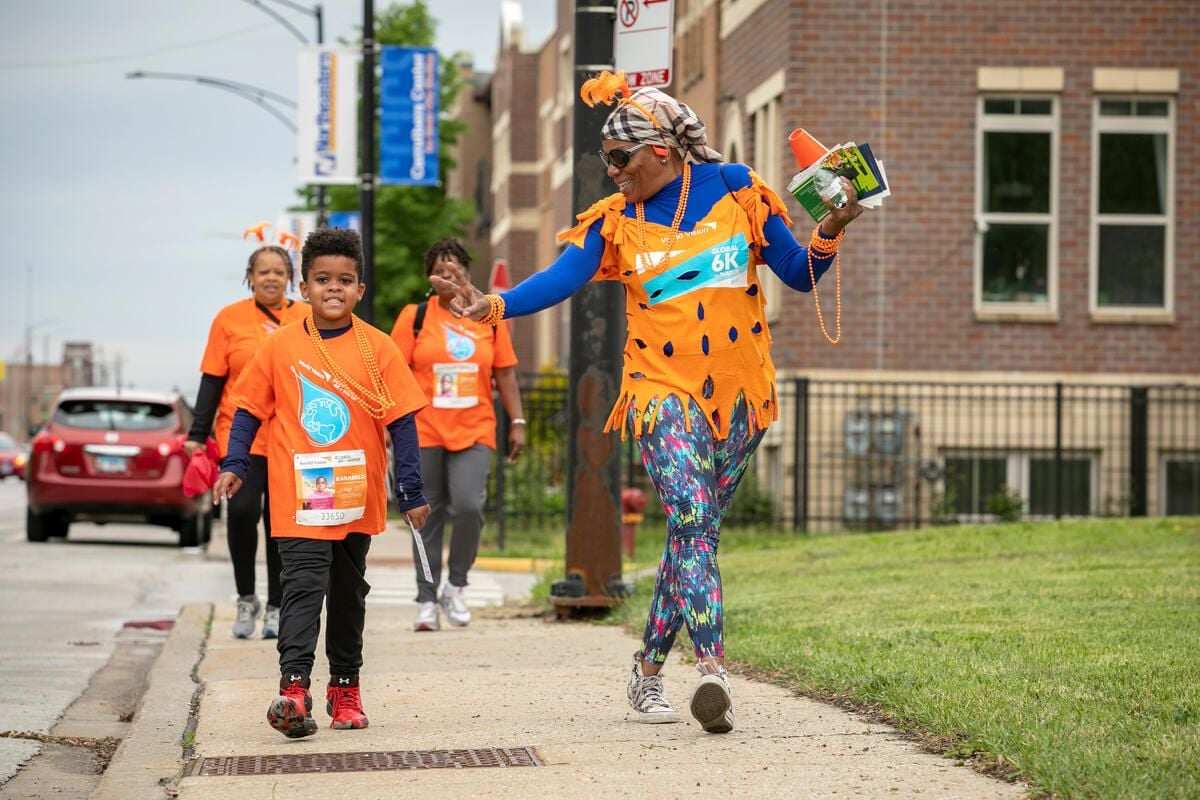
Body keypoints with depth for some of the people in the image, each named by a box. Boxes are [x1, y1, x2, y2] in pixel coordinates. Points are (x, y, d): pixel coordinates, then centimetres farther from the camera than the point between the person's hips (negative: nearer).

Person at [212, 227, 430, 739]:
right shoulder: (281, 346, 0)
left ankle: (345, 687, 26)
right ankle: (293, 688, -24)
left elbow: (400, 422, 0)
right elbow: (250, 408, 7)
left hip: (357, 498, 2)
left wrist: (411, 493, -2)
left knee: (348, 591, 14)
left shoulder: (377, 349, -1)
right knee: (303, 585, -14)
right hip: (298, 495, -2)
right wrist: (234, 465, -3)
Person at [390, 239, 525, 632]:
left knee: (468, 505, -16)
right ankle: (427, 601, 13)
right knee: (428, 516, 3)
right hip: (425, 433, 0)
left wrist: (517, 422, 7)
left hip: (474, 432, 1)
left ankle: (456, 585, 5)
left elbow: (505, 373, 12)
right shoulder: (415, 316, 2)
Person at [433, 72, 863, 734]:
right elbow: (559, 280, -7)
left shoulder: (738, 190, 3)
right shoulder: (616, 219, 3)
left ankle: (648, 668, 18)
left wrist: (827, 236, -12)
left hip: (739, 392, 2)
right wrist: (494, 305, -22)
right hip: (663, 388, -1)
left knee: (696, 530, 6)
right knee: (691, 519, -21)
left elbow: (800, 275, 7)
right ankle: (711, 669, -32)